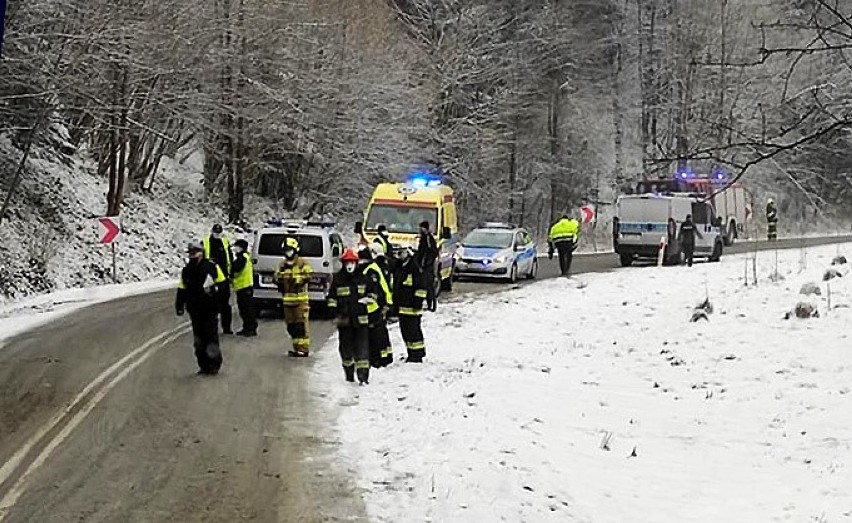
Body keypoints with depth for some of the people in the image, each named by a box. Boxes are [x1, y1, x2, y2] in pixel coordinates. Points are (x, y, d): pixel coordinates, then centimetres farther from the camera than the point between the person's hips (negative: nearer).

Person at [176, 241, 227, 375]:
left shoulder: (212, 267, -4)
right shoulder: (186, 271, 9)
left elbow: (223, 283, 0)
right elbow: (182, 290, 13)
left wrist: (214, 289, -19)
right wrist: (179, 306, 3)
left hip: (211, 309, -4)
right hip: (195, 311, 4)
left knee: (211, 336, -7)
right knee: (198, 339, 6)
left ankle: (214, 364, 2)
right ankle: (204, 366, 14)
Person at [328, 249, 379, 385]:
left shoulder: (363, 278, 4)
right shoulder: (337, 279, 4)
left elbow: (374, 291, 16)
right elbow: (332, 298, 9)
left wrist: (369, 299, -3)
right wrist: (335, 313, 2)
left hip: (361, 319, -1)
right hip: (344, 319, 1)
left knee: (362, 348, -8)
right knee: (346, 347, 10)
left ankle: (363, 377, -11)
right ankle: (349, 374, 24)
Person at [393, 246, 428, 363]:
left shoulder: (415, 268, -12)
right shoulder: (399, 267, 15)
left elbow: (421, 287, -13)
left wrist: (418, 301, -16)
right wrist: (395, 304, 23)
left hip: (411, 307, -9)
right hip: (401, 307, 9)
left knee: (413, 331, -7)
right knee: (405, 331, 11)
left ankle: (417, 355, -2)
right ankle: (412, 354, 19)